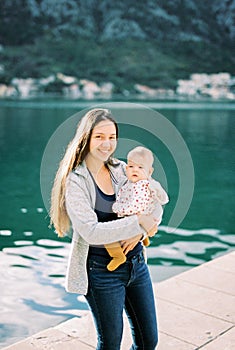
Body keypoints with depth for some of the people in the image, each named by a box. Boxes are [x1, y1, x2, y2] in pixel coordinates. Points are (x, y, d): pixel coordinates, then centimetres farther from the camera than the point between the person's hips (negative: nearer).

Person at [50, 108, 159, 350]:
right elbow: (91, 231, -25)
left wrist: (139, 232, -12)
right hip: (103, 270, -5)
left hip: (136, 262, 6)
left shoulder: (121, 170, 3)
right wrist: (137, 222, -22)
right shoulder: (75, 180, -14)